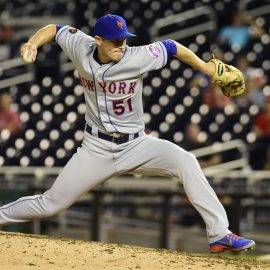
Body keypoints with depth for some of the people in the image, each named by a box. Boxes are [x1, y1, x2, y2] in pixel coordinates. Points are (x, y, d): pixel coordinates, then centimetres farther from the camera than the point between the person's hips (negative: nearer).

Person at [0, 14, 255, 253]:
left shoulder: (137, 57, -17)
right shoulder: (81, 48, -10)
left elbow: (170, 46, -2)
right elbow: (55, 29, 7)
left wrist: (206, 68, 0)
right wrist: (33, 43, -11)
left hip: (136, 145, -1)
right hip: (96, 149, 1)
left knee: (185, 161, -25)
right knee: (51, 204, 0)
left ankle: (219, 233, -24)